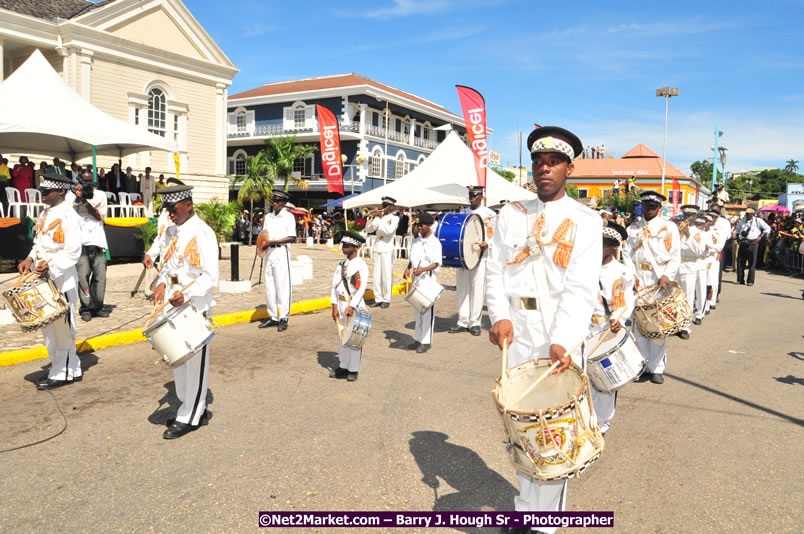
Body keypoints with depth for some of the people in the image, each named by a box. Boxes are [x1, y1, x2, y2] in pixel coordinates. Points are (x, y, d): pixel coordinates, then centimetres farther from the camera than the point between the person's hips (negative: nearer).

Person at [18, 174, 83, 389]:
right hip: (44, 279, 9)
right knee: (47, 326, 15)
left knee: (62, 327, -2)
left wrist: (51, 265, -26)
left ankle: (63, 373, 9)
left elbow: (73, 251, -18)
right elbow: (39, 244, 19)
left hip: (61, 279, -9)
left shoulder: (68, 215, -12)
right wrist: (30, 259, 2)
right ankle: (64, 368, 27)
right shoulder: (46, 214, 14)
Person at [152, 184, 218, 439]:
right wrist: (162, 283, 0)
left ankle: (189, 418, 15)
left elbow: (210, 277, -18)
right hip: (173, 305, 9)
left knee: (195, 363, 3)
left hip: (194, 308, -9)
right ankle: (195, 409, 32)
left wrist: (186, 295, -31)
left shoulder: (202, 233, -14)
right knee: (177, 360, 16)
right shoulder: (175, 231, 10)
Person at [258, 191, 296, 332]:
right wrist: (263, 244, -1)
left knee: (283, 285, -5)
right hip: (269, 252, 6)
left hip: (281, 252, -6)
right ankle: (273, 317, 17)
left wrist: (273, 242, -17)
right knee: (269, 286, 8)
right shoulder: (268, 216, 16)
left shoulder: (288, 216, -2)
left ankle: (283, 318, 0)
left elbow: (292, 238, -10)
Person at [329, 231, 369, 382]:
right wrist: (334, 305, -2)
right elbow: (335, 285, 7)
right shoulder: (341, 265, 9)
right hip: (341, 304, 6)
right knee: (341, 337, 12)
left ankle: (353, 370, 10)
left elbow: (362, 287, -15)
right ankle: (343, 366, 24)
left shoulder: (361, 265, -9)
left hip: (355, 306, -6)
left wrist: (351, 306, -20)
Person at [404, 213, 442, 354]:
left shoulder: (435, 243, -8)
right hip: (416, 279, 7)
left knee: (427, 310, -4)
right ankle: (419, 339, 22)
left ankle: (426, 342, 2)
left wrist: (422, 269, -28)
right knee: (418, 310, 12)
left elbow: (437, 263, -14)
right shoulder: (415, 242, 12)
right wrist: (408, 268, 1)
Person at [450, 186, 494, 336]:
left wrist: (487, 244, -23)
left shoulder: (489, 214, 1)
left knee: (477, 289, -3)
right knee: (462, 289, 6)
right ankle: (463, 322, 12)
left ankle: (475, 323, 5)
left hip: (479, 256, -5)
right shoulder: (463, 213, 17)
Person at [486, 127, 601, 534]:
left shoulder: (585, 220, -1)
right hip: (516, 331, 3)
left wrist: (561, 341, -25)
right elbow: (495, 269, 5)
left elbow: (581, 287, -11)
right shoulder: (511, 214, 10)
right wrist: (499, 316, -13)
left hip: (560, 332, -3)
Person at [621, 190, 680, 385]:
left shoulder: (669, 227, 7)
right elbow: (627, 254, 8)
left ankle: (657, 368, 7)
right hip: (638, 279, 2)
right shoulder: (633, 229, 13)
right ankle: (642, 366, 9)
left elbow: (676, 256, 3)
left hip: (661, 279, -2)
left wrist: (667, 276, -12)